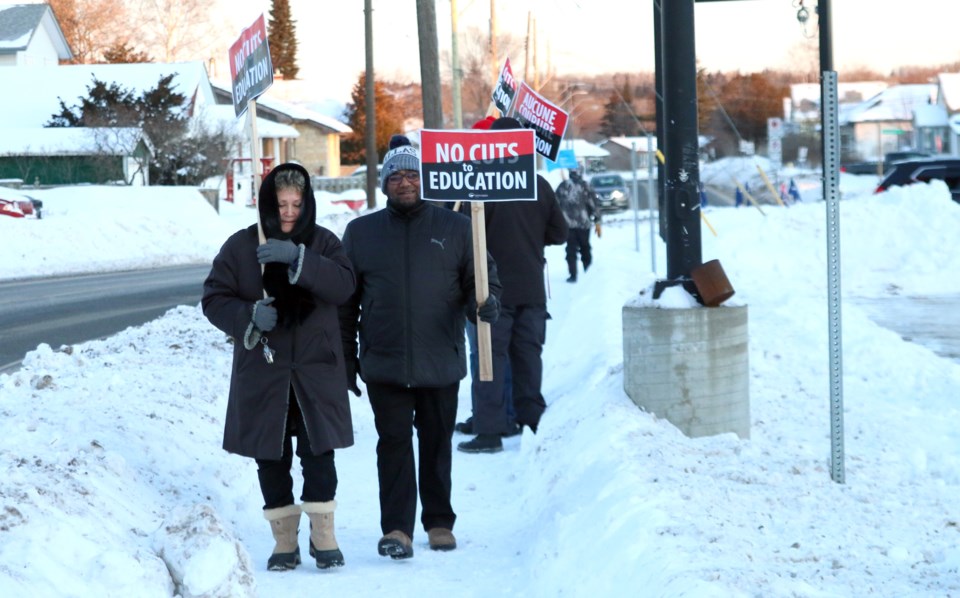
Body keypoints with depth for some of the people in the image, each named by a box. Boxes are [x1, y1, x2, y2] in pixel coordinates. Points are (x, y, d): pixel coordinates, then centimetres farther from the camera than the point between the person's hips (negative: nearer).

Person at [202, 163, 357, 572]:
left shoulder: (322, 243, 3)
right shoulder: (241, 246, 2)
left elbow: (343, 286, -13)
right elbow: (214, 299, 3)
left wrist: (298, 258, -25)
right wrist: (249, 315, -16)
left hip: (316, 371, -1)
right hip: (262, 372, 1)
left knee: (319, 454, -4)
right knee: (272, 460, 5)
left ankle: (323, 536, 10)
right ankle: (285, 541, 16)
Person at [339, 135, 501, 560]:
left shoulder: (455, 229, 5)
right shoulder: (360, 233, 7)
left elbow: (480, 281, 7)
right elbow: (345, 302, 9)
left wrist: (484, 304, -17)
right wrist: (345, 360, 6)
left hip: (441, 363, 0)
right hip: (384, 365, 0)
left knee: (437, 445, 10)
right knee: (393, 444, -5)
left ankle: (439, 523, 23)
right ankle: (396, 529, -5)